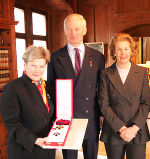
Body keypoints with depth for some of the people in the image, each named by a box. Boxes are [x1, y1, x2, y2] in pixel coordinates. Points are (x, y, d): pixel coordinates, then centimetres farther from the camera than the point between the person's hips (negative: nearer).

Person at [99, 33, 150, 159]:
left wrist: (134, 128, -11)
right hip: (113, 132, 0)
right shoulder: (106, 74, 0)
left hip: (137, 131, 1)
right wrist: (121, 128, -11)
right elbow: (103, 104, -4)